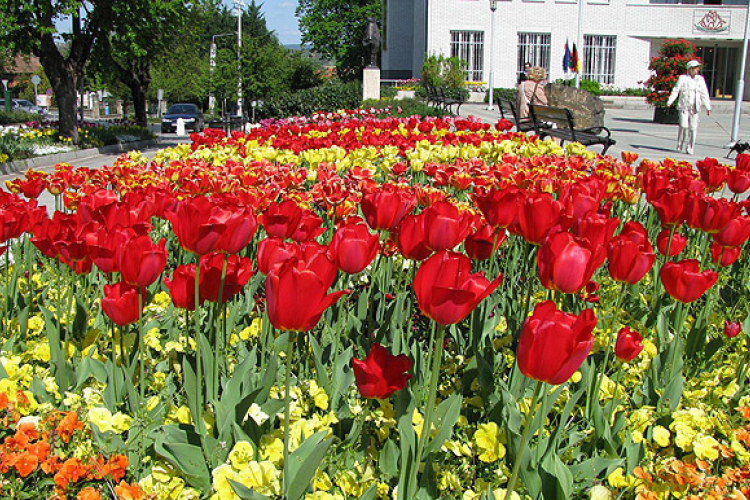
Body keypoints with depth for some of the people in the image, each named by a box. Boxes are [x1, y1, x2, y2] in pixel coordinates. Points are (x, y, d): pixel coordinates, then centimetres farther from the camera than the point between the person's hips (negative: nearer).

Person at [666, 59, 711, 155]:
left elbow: (704, 94, 16)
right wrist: (669, 101, -15)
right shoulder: (682, 78, 4)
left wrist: (708, 107, 13)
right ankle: (679, 146, 4)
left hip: (695, 108, 3)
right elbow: (676, 90, -2)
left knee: (693, 128, -2)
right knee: (683, 126, -13)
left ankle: (690, 149, 6)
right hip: (684, 107, -3)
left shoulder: (700, 79, 13)